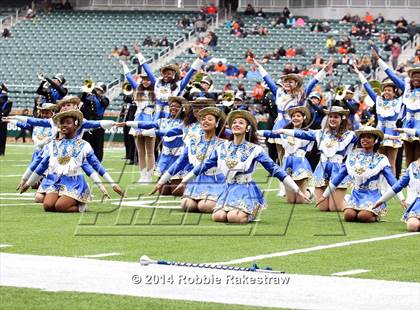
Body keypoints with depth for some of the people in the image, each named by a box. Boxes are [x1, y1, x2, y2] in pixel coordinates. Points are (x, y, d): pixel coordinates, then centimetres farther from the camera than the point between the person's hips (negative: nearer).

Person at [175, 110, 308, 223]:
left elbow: (274, 169, -6)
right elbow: (204, 166, 18)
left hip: (246, 191, -4)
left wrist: (297, 190, -10)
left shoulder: (255, 150, -6)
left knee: (233, 217, -28)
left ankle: (251, 213, 6)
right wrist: (184, 181, 22)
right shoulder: (222, 148, 6)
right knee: (218, 216, -21)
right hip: (228, 190, 4)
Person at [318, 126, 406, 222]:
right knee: (348, 216, -26)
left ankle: (376, 216, 5)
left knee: (363, 216, -30)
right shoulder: (353, 156, 9)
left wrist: (402, 199, -17)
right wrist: (325, 195, 14)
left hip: (372, 197, -3)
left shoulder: (380, 160, 1)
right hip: (356, 196, 3)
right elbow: (339, 177, 14)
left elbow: (392, 180, -5)